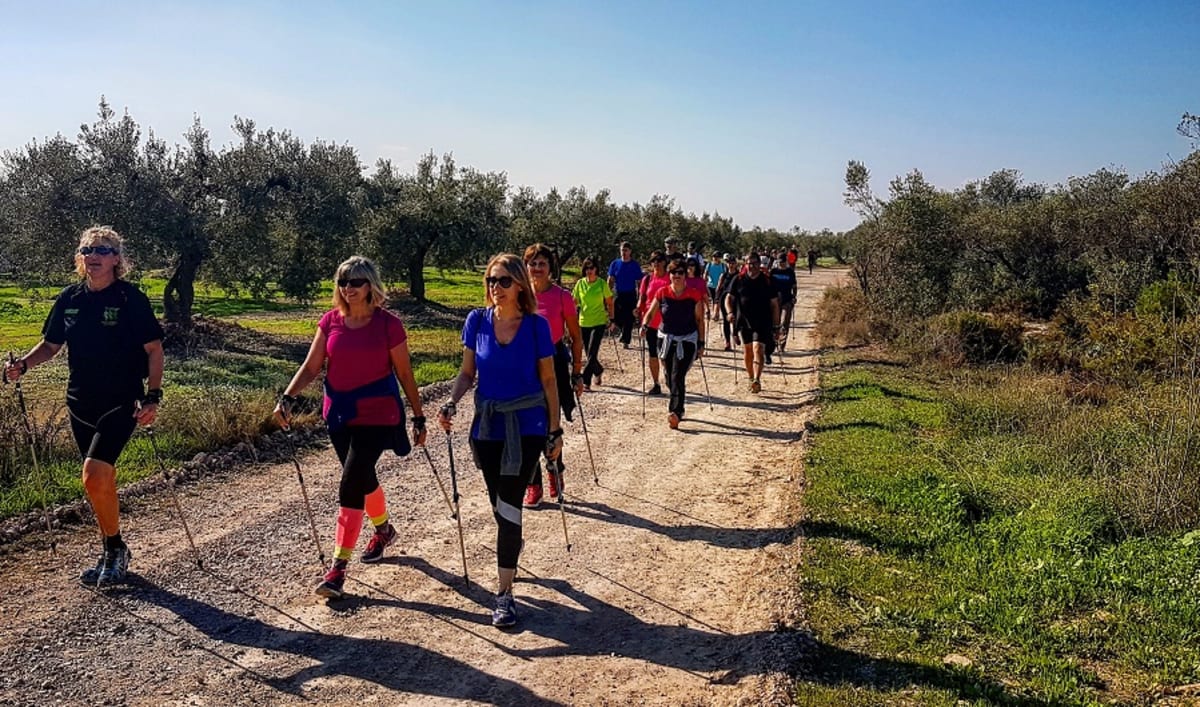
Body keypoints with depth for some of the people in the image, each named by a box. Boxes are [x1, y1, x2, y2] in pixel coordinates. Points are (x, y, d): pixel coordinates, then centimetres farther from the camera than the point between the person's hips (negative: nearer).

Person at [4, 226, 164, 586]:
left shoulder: (131, 299, -9)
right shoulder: (69, 299, 5)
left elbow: (154, 350, -7)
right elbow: (50, 345, 15)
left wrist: (152, 397, -16)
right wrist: (23, 364, -4)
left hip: (120, 404, -5)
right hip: (81, 405, 5)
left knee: (95, 477, -17)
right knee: (102, 481, 13)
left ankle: (116, 548, 4)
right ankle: (111, 555, 27)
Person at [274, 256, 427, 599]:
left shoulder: (388, 324, -10)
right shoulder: (330, 321, 1)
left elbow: (404, 374, -4)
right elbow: (311, 367, 1)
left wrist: (418, 417, 1)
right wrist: (288, 397, -15)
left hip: (376, 417, -5)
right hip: (339, 415, 5)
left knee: (350, 485, -12)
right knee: (362, 478, 21)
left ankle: (338, 567, -4)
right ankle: (383, 530, 48)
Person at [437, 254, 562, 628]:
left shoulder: (537, 326, -9)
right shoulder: (477, 321, -3)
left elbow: (548, 380, -2)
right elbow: (467, 372, 6)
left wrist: (555, 431, 0)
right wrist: (452, 402, -12)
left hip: (526, 428, -3)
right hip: (486, 426, 3)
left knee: (508, 506, -7)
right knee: (500, 506, 15)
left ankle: (504, 592, 1)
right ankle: (511, 551, 45)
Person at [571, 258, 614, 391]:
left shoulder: (602, 283, -4)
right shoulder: (580, 283, 2)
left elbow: (609, 303, 4)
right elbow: (575, 302, 7)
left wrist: (611, 320, 2)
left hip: (599, 322, -3)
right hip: (584, 323, 3)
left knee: (592, 354, -12)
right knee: (590, 354, 13)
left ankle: (586, 382, -8)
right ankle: (598, 371, 40)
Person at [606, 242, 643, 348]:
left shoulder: (635, 265, 0)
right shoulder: (615, 264, 4)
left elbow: (639, 282, 2)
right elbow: (610, 281, 7)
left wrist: (639, 298, -3)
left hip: (630, 295, -1)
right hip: (618, 294, 1)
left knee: (629, 319, 0)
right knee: (616, 317, -2)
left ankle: (625, 341, 10)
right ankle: (624, 331, 28)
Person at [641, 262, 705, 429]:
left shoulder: (694, 295, -6)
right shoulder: (662, 293, -2)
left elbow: (699, 320, 0)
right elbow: (650, 313, 1)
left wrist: (701, 343, 0)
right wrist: (644, 325, -20)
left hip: (687, 340, -3)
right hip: (666, 339, 3)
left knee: (678, 377, -16)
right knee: (670, 378, 12)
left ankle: (675, 412, -21)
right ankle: (678, 409, 31)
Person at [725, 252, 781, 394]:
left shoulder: (767, 281, 2)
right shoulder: (738, 280, 4)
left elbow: (774, 304, 6)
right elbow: (729, 298, 9)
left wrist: (776, 326, 4)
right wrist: (730, 313, -11)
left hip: (763, 322, -2)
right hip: (743, 322, 3)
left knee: (758, 348, -15)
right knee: (747, 350, 10)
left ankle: (757, 380, -24)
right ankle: (750, 378, 26)